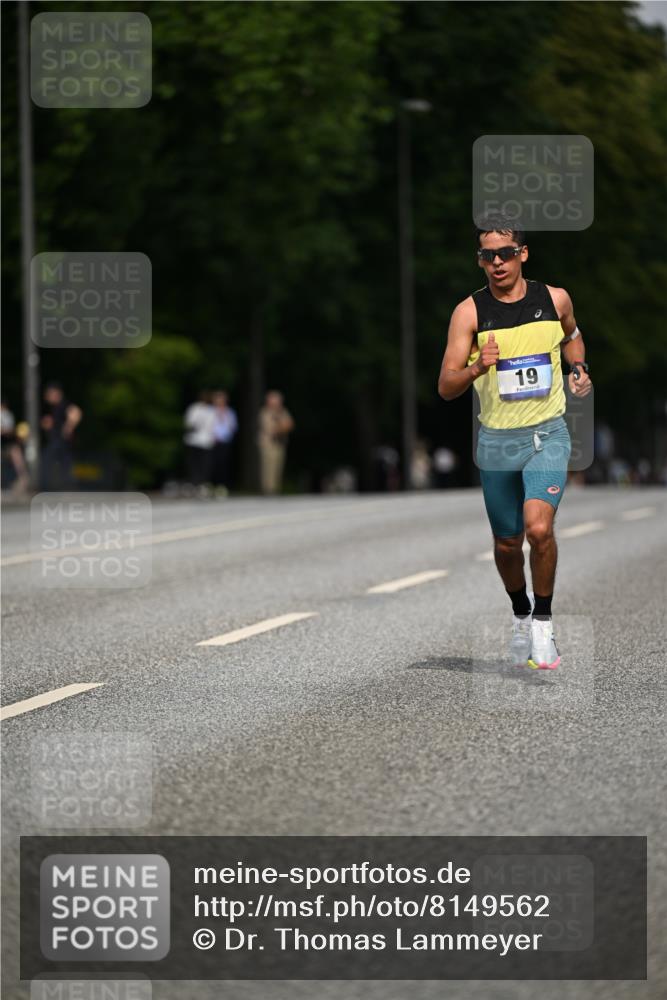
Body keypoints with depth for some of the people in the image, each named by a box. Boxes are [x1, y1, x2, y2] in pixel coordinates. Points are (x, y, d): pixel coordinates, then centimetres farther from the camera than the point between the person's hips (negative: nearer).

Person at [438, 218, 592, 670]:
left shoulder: (555, 299, -1)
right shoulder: (469, 312, -7)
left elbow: (572, 335, 24)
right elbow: (446, 387, -10)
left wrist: (579, 369, 5)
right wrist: (476, 368, -29)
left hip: (547, 434, -1)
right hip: (496, 441, 1)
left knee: (539, 529, -21)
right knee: (507, 543, 11)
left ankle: (544, 620, -1)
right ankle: (521, 615, 39)